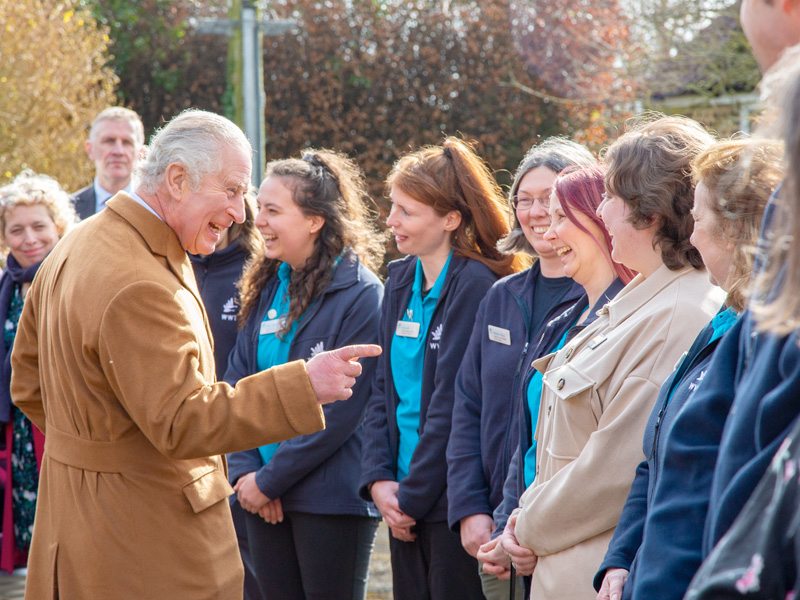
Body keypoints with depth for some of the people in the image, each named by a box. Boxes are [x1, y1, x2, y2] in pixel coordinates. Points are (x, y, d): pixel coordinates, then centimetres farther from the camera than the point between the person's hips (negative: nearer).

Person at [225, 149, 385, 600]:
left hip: (332, 499, -6)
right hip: (263, 496, 6)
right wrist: (245, 471, -5)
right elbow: (238, 383, 8)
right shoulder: (269, 288, 9)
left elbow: (339, 410, -15)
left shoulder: (360, 295, -11)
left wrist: (270, 480, -13)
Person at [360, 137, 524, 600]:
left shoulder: (474, 285, -14)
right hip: (404, 497, 7)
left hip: (451, 502, -7)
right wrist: (379, 480, -1)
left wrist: (411, 496, -12)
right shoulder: (402, 279, 10)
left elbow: (452, 405, -16)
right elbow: (383, 386, 11)